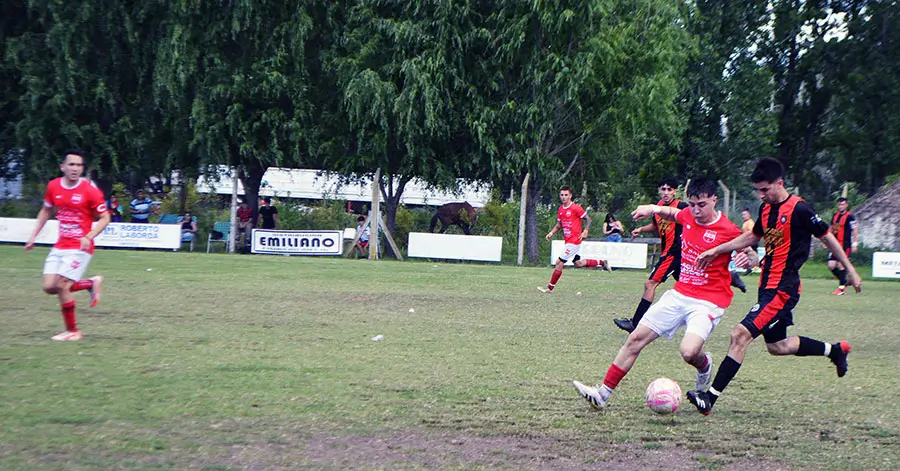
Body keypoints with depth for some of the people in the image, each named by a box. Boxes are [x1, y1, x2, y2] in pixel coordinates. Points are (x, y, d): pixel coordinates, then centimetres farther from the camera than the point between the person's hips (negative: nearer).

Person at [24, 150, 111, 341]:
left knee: (62, 286, -13)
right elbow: (46, 211, 19)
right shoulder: (53, 187, 2)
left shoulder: (90, 190, -13)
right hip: (60, 246, 6)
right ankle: (91, 284, 20)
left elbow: (105, 218, -7)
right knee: (49, 287, -1)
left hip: (80, 248, -6)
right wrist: (34, 236, 15)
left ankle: (73, 331, 4)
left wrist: (89, 237, -21)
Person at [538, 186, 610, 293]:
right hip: (568, 241, 9)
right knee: (577, 263, 17)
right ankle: (601, 262, 33)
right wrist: (551, 233, 4)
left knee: (559, 263, -8)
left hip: (574, 241, -9)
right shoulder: (560, 209, 9)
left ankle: (550, 287, 0)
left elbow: (588, 219, -7)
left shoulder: (576, 208, -13)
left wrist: (585, 231, -20)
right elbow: (559, 225, 20)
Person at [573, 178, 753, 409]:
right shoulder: (687, 216, 2)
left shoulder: (729, 231, -15)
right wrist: (653, 208, 8)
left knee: (689, 351, -27)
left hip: (708, 302, -6)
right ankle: (603, 392, 8)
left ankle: (704, 365, 12)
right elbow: (671, 213, 27)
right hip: (680, 293, 6)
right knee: (636, 338, 1)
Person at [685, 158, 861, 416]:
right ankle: (835, 350, 36)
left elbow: (828, 238, -6)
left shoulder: (799, 209, -15)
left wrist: (850, 271, 1)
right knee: (777, 346, 18)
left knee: (741, 334, -18)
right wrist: (716, 251, 18)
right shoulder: (766, 208, 9)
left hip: (783, 290, -9)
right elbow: (752, 237, 25)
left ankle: (710, 397, -18)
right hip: (768, 286, 9)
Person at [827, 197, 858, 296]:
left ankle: (842, 287, -1)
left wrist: (855, 244, -12)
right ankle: (844, 281, 19)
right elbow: (831, 230, 24)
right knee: (831, 265, 0)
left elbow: (855, 230, -8)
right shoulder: (835, 216, 14)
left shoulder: (850, 216, -7)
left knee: (841, 264, -10)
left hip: (845, 245, -7)